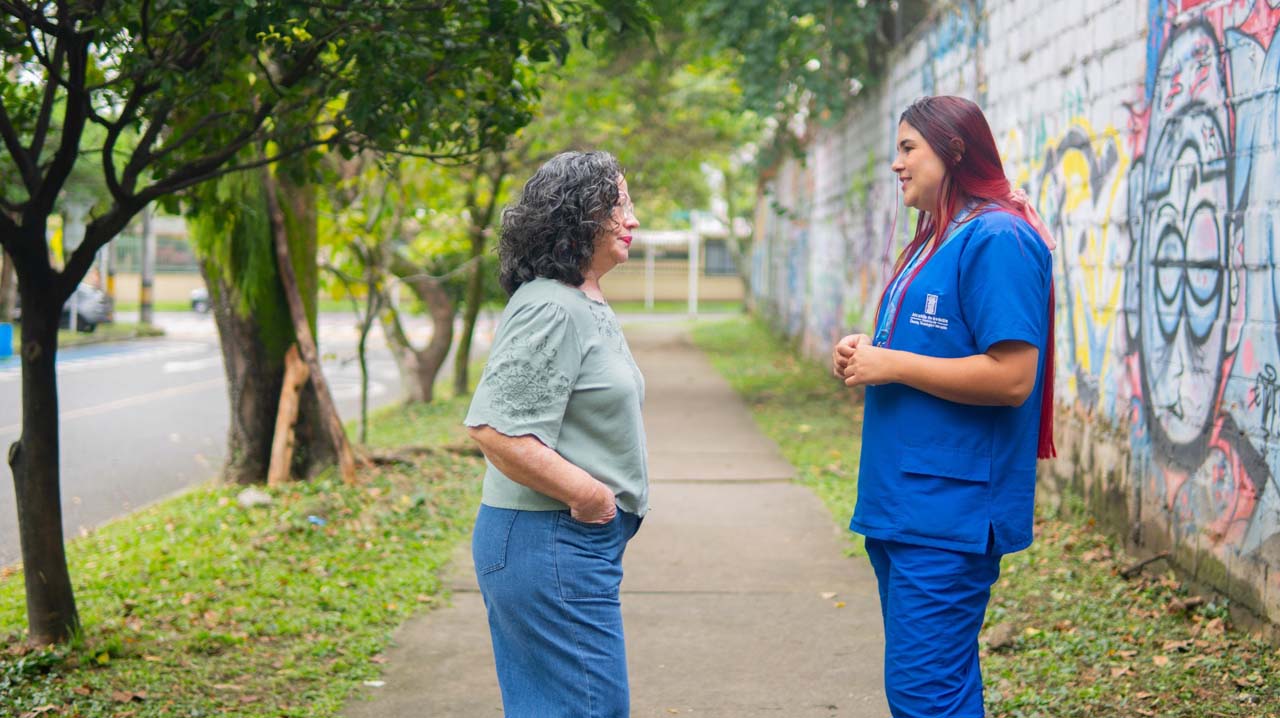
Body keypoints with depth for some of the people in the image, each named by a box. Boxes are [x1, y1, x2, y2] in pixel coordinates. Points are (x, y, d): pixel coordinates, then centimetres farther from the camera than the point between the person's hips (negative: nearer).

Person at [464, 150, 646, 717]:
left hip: (580, 539, 10)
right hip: (553, 543, -10)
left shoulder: (588, 305, 15)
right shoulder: (550, 309, -17)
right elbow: (494, 430, -26)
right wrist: (588, 494, -19)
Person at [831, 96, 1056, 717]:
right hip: (902, 503, 10)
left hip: (949, 511, -10)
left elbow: (1011, 377, -22)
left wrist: (890, 364, -15)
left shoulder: (997, 239, -14)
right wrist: (866, 355, 6)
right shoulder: (933, 241, 17)